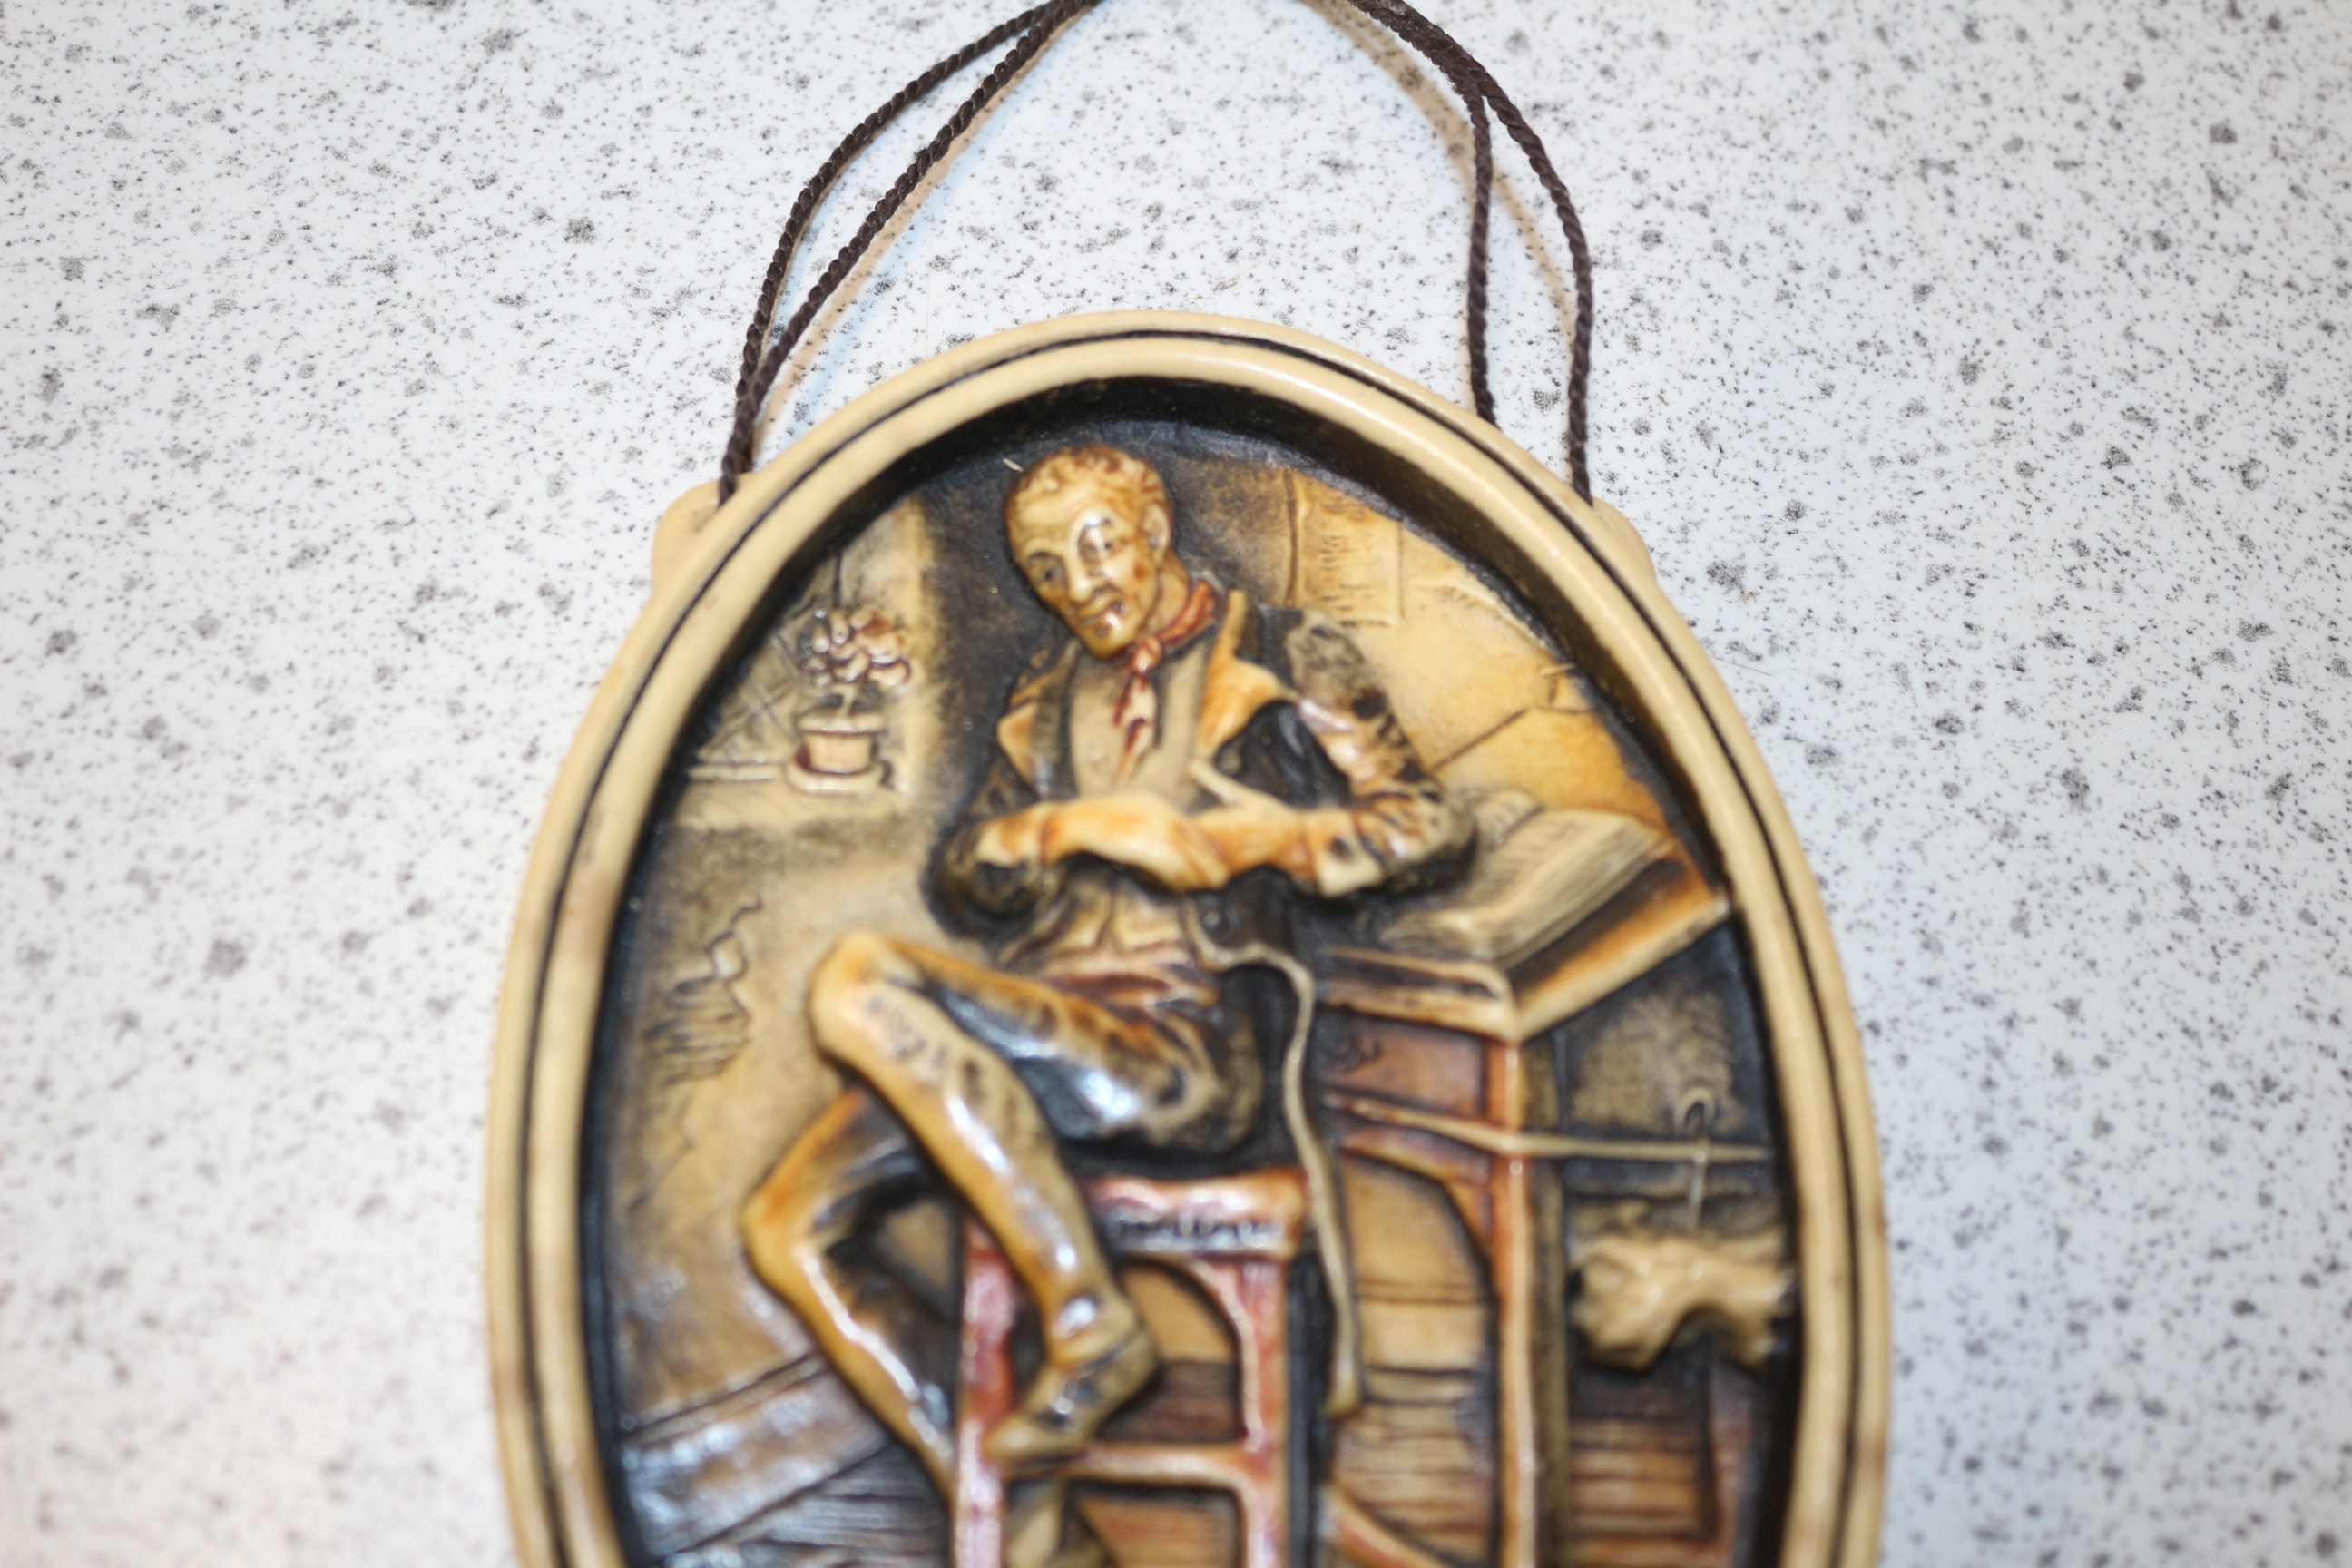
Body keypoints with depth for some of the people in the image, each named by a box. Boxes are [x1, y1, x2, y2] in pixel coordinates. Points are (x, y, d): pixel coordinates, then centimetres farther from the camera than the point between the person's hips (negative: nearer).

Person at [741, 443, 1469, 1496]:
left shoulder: (1286, 658, 10)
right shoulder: (1049, 700, 24)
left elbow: (1431, 827, 2)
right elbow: (960, 875, 14)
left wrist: (1251, 840, -12)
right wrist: (1074, 825, -6)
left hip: (1184, 1048, -6)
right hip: (1038, 1028, 6)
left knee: (859, 982, -29)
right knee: (785, 1226, -13)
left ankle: (1091, 1320, -23)